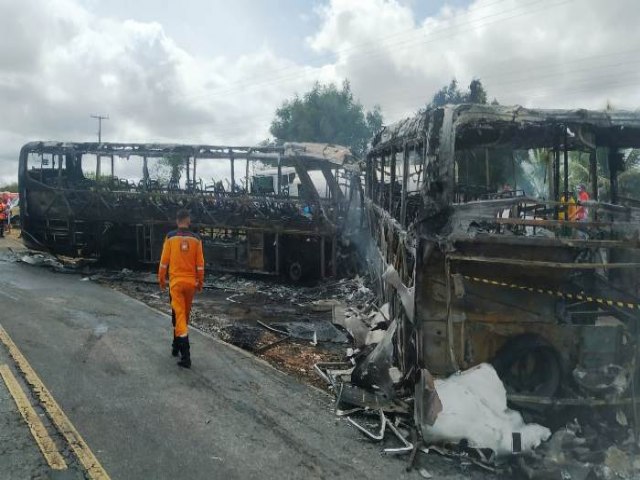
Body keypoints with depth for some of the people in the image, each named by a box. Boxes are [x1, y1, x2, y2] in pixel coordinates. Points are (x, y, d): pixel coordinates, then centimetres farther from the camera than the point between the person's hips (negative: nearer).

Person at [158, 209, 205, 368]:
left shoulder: (170, 237, -4)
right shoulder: (196, 239, 1)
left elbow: (164, 261, -1)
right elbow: (200, 263, 3)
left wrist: (161, 279, 11)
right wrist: (200, 282, 13)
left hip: (176, 282, -2)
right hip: (191, 282, 3)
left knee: (179, 315, -5)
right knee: (184, 315, 18)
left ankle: (185, 355, -15)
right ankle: (177, 345, 33)